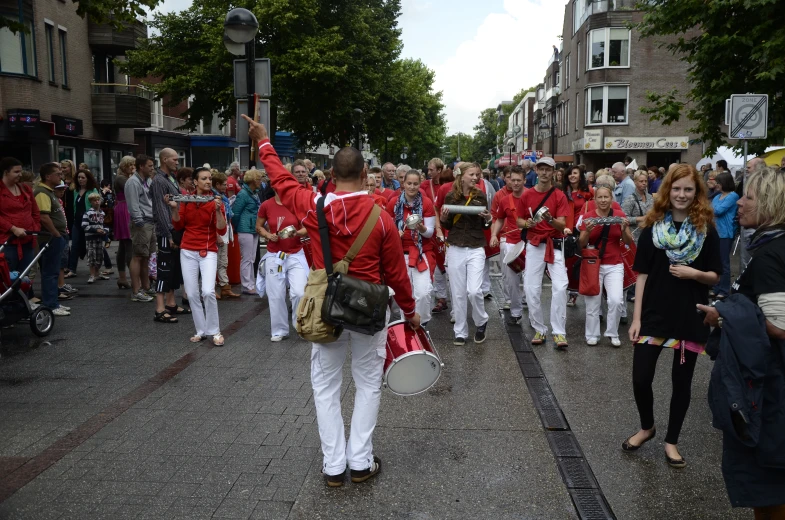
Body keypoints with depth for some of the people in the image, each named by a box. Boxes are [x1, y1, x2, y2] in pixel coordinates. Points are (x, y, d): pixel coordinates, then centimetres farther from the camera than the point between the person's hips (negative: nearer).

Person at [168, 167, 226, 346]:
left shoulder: (215, 202, -5)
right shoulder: (186, 199, 3)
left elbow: (221, 230, -11)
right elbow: (178, 226, 5)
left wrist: (218, 210, -23)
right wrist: (174, 208, -8)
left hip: (208, 252, -3)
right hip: (188, 251, 3)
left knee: (208, 291, -18)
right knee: (192, 294, 3)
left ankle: (215, 331, -2)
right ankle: (201, 330, 18)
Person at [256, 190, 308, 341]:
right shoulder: (266, 205, -3)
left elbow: (308, 229, -4)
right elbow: (258, 227, 10)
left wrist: (296, 233, -23)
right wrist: (268, 235, -10)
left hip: (296, 255, -1)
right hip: (274, 256, 1)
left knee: (300, 292, -10)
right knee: (276, 295, 5)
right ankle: (279, 330, 21)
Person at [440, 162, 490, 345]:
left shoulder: (480, 196, 2)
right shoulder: (450, 196, 1)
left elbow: (485, 225, 11)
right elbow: (447, 225, 9)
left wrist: (488, 219, -11)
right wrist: (443, 217, -12)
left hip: (476, 249, 0)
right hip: (455, 249, 1)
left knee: (474, 291, -11)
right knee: (458, 293, 4)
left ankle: (481, 322, 17)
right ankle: (460, 332, 17)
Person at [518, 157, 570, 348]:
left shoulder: (559, 196, -1)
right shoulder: (527, 195, 5)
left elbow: (562, 225, -9)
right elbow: (519, 221, 11)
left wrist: (550, 220, -30)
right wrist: (527, 223, -12)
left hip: (554, 245, -2)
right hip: (534, 245, 2)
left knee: (560, 286, -15)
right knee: (531, 289, 0)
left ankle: (559, 332, -7)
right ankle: (539, 329, 15)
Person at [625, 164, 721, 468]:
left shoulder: (706, 230, -1)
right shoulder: (653, 227, 0)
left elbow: (715, 277, 3)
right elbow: (642, 274, 0)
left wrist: (695, 274, -19)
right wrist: (636, 317, -4)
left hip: (690, 318, 0)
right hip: (654, 315, 0)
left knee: (681, 381, 9)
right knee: (641, 378, 0)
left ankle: (671, 440, 27)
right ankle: (646, 427, 28)